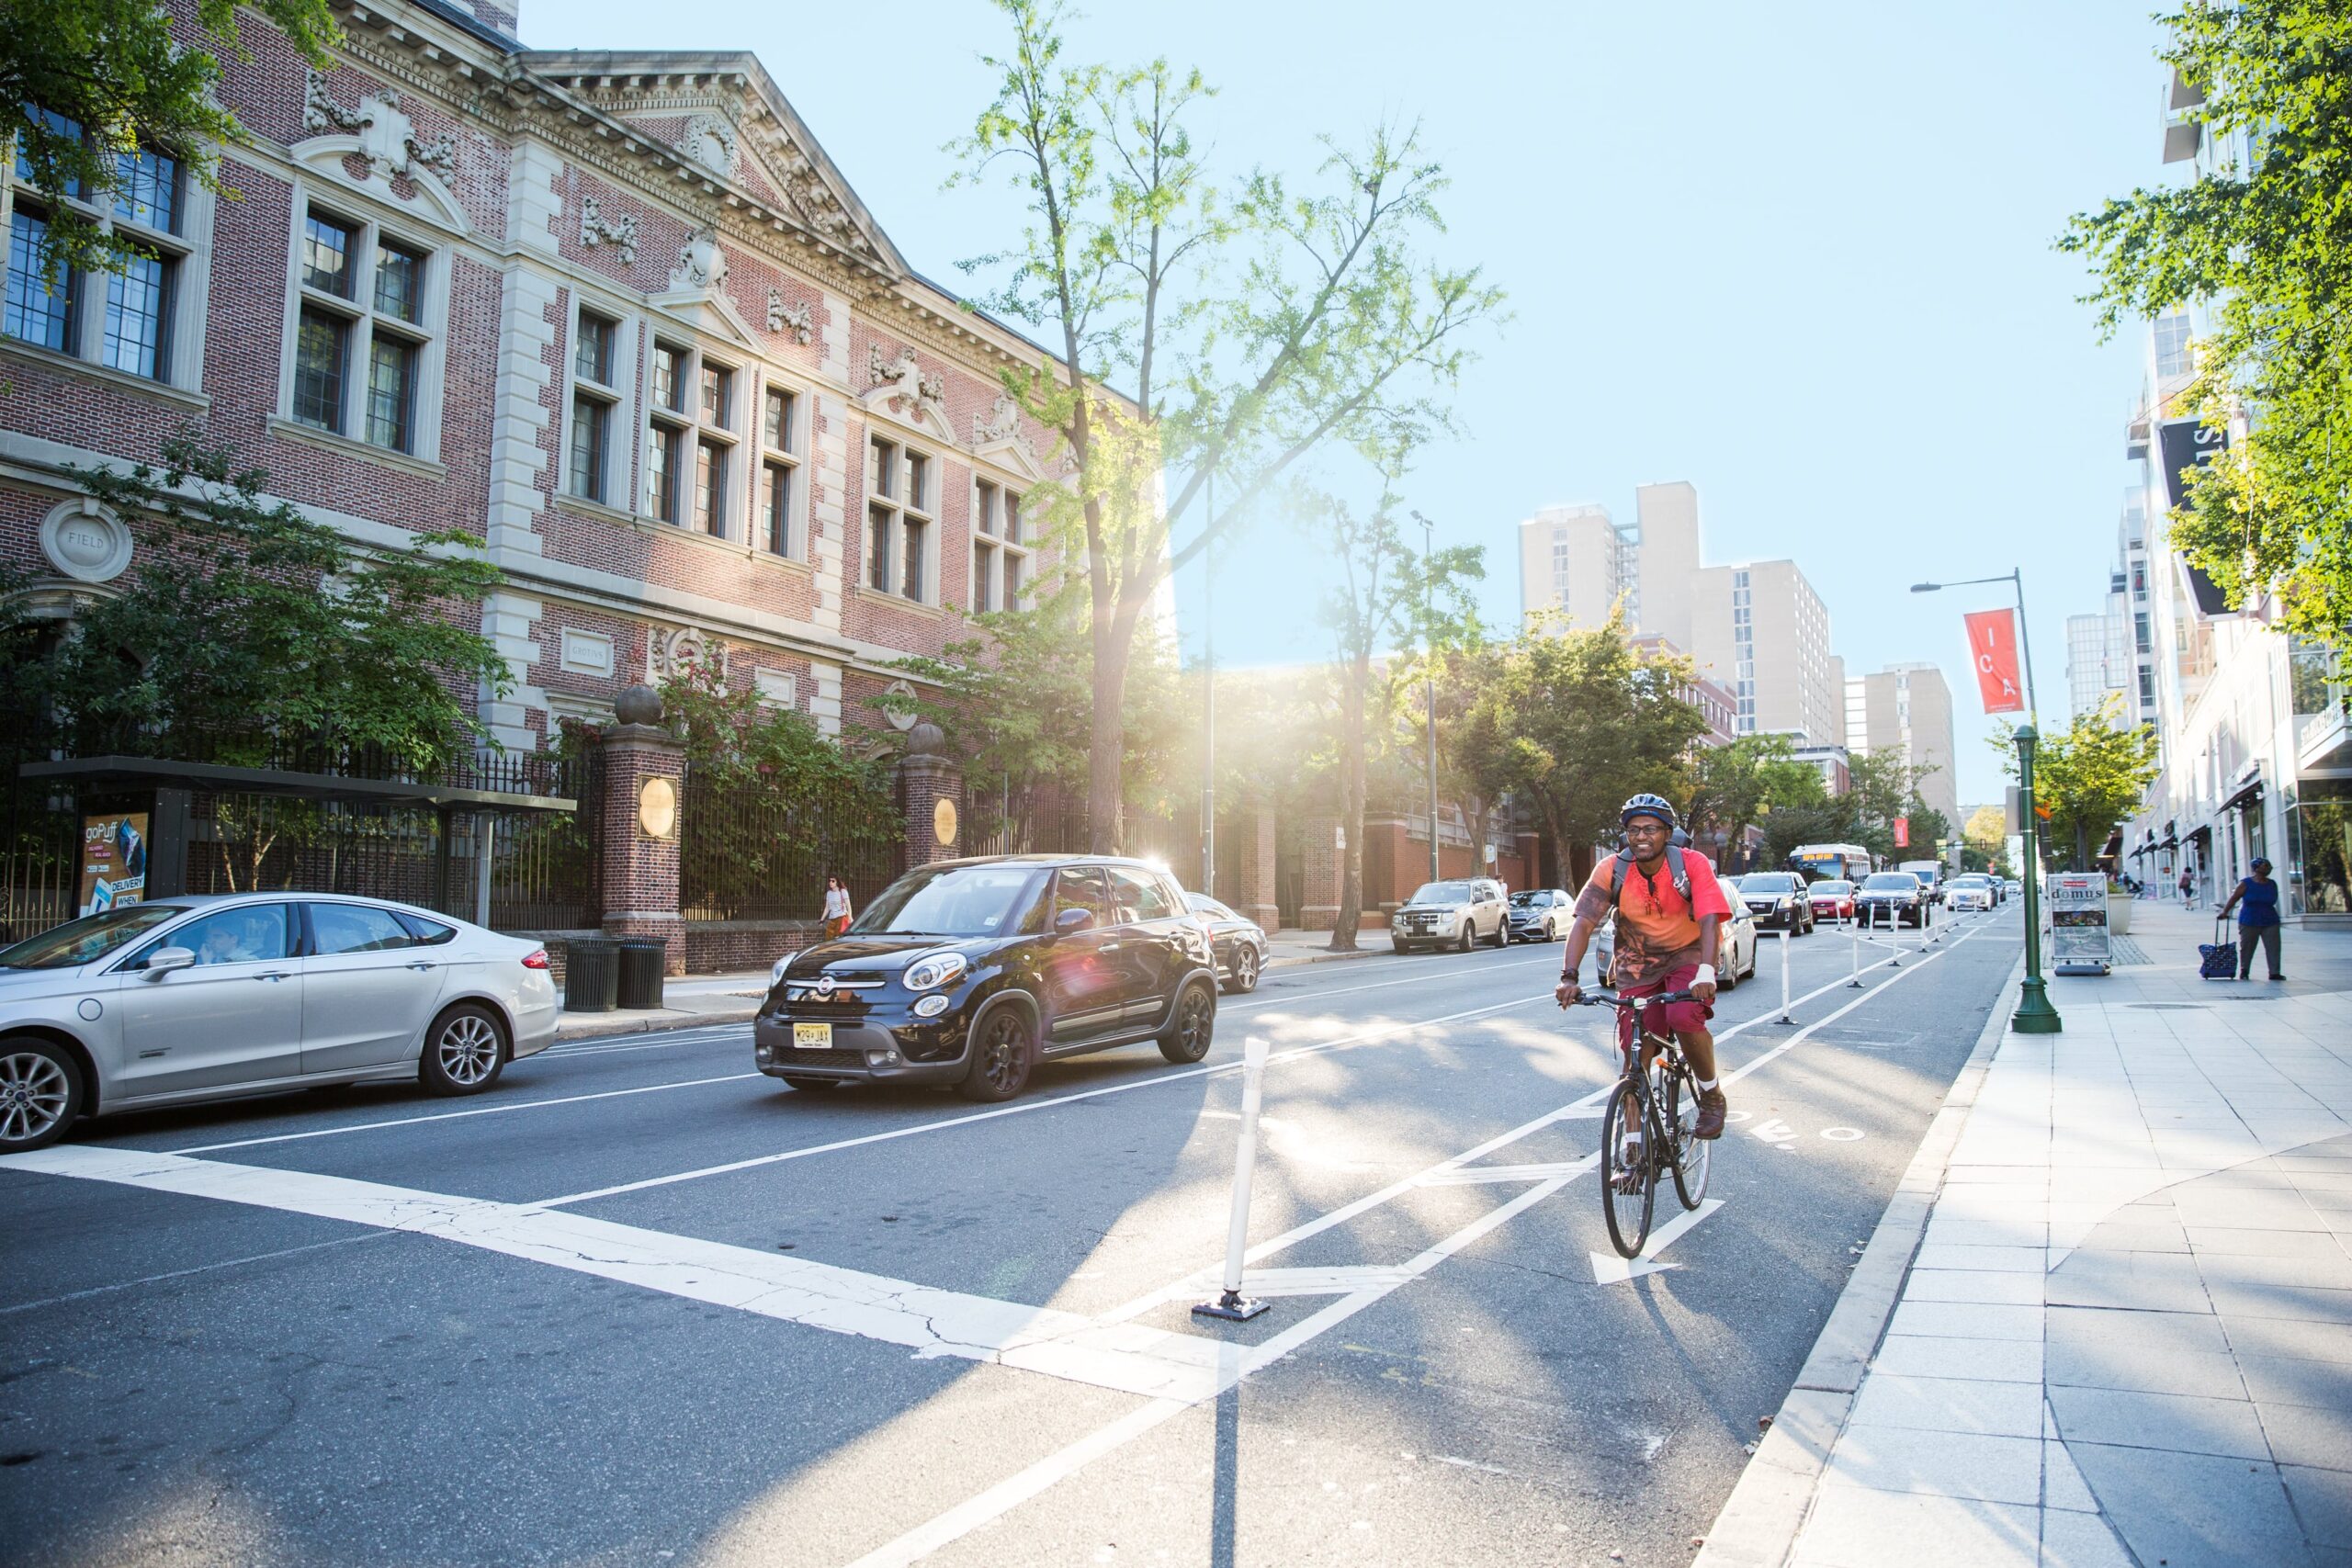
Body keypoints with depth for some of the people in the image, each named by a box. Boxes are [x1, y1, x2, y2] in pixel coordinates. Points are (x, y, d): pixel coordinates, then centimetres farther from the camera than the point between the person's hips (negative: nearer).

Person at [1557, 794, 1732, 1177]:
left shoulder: (1692, 864, -19)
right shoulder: (1612, 869, -15)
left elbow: (1709, 921, -29)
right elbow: (1584, 922, -21)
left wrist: (1705, 971, -46)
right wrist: (1570, 976, -35)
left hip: (1687, 957, -2)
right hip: (1637, 964, 2)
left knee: (1685, 1017, -31)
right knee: (1634, 1053, -3)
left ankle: (1711, 1095, -3)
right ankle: (1634, 1143, 10)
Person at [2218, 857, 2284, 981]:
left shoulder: (2272, 885, 7)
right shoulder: (2246, 883, -5)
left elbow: (2274, 901, 15)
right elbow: (2234, 898, -7)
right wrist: (2225, 911, -15)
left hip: (2270, 922, 3)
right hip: (2249, 922, -3)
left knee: (2273, 948, -2)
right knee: (2246, 948, 3)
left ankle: (2274, 973, 3)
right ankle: (2244, 971, 16)